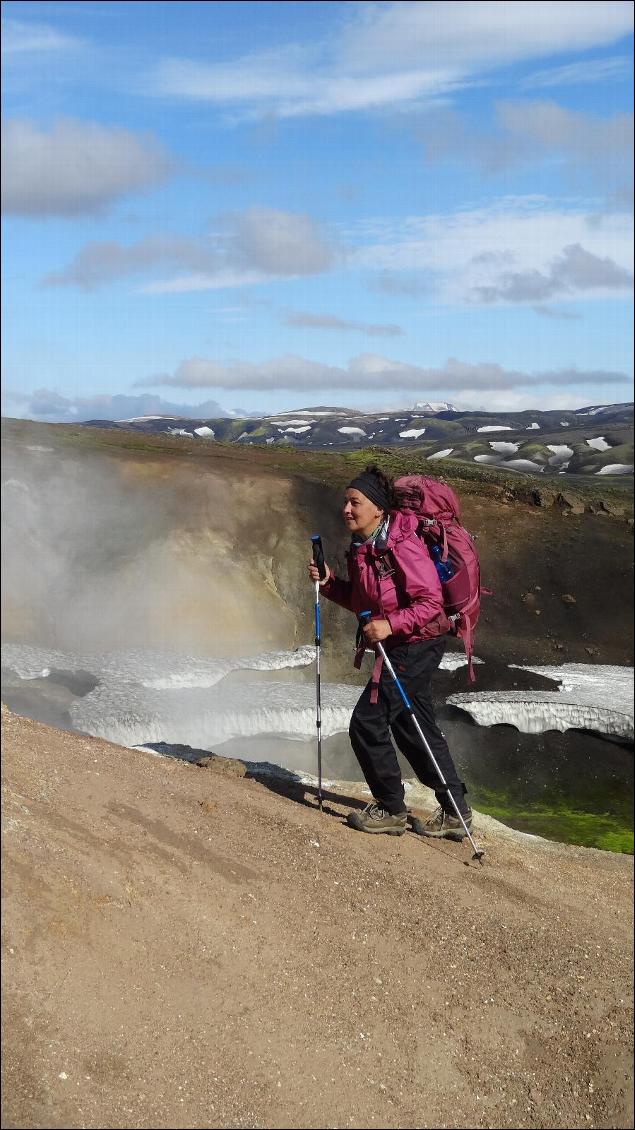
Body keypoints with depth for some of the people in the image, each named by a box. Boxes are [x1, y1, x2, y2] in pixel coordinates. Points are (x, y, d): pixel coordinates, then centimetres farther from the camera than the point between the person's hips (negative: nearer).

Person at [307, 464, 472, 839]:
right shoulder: (361, 549, 7)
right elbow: (361, 602, 16)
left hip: (417, 645, -10)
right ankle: (455, 814, 27)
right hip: (400, 646, 10)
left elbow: (431, 602, -24)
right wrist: (328, 583, 2)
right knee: (415, 728, 16)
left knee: (367, 723, -7)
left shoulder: (401, 545, -22)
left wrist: (391, 624, -34)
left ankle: (391, 809, 10)